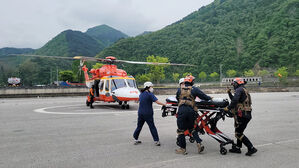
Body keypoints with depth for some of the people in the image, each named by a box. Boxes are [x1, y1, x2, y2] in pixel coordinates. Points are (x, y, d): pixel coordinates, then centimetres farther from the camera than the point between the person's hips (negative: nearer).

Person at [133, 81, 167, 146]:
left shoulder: (141, 94, 8)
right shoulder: (150, 94, -13)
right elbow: (157, 102, -19)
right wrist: (164, 104, -11)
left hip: (140, 113, 6)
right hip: (148, 114, -6)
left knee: (139, 126, 14)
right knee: (152, 127, 1)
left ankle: (135, 139, 18)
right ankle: (156, 141, 5)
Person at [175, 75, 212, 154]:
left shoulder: (179, 89, 11)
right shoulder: (194, 89, 6)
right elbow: (203, 96, 9)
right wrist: (210, 98, 29)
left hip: (182, 110, -1)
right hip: (191, 111, 1)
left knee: (181, 130, 7)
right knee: (191, 128, 20)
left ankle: (182, 148, 10)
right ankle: (199, 143, 7)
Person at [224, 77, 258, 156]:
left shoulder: (239, 90, -9)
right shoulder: (244, 90, 24)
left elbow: (235, 100, -24)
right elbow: (234, 100, 31)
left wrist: (228, 108, -16)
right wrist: (229, 93, 24)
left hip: (242, 115, -11)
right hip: (247, 114, 11)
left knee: (238, 133, -7)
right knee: (239, 132, 19)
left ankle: (251, 148, -7)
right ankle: (237, 148, 26)